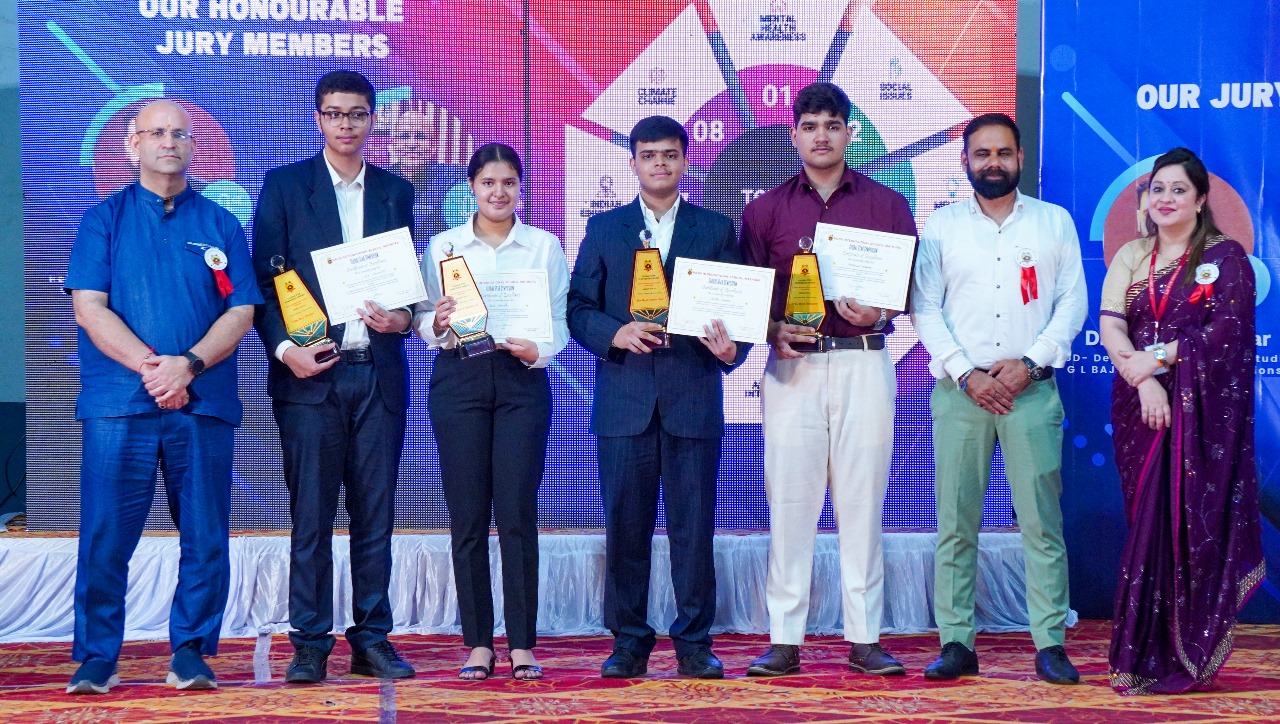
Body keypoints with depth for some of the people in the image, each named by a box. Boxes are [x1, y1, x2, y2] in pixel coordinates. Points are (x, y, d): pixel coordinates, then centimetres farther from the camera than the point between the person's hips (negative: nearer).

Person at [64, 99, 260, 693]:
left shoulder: (220, 225, 13)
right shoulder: (104, 220, 9)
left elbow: (240, 312, 5)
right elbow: (89, 307, -1)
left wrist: (187, 366, -11)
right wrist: (150, 367, -12)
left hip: (204, 403, 1)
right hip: (118, 404, -1)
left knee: (205, 537, 0)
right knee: (105, 536, -4)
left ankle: (191, 652, 10)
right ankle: (96, 658, 6)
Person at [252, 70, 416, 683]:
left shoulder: (395, 192, 14)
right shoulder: (285, 185, 5)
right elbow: (264, 280, 1)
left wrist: (402, 318, -5)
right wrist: (284, 347, -13)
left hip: (378, 373, 3)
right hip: (309, 373, -2)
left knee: (375, 516, 6)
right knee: (311, 516, 0)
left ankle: (372, 639, 13)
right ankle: (310, 644, 7)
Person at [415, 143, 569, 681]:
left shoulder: (545, 246, 8)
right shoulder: (443, 247, 9)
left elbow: (560, 320, 4)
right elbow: (423, 319, 6)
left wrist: (537, 349, -15)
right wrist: (438, 325, -16)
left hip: (522, 380, 0)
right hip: (459, 380, 1)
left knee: (518, 514, -3)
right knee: (467, 515, 1)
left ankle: (522, 644, 4)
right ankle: (478, 642, 9)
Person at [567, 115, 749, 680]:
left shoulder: (716, 230, 11)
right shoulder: (604, 228, 12)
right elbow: (578, 307, 8)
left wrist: (731, 349, -13)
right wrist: (615, 333, -11)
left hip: (693, 397, 0)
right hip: (624, 397, 1)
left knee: (694, 524, 0)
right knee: (626, 525, 3)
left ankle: (694, 642, 9)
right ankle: (629, 641, 12)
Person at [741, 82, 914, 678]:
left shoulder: (887, 205, 10)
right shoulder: (765, 210, 11)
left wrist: (878, 313, -12)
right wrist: (773, 329, -10)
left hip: (864, 365, 0)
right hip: (792, 366, 0)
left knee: (862, 501, 0)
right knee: (789, 501, -2)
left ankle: (864, 639, 6)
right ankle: (784, 640, 2)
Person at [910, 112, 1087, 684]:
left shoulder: (1054, 222, 11)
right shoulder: (941, 225, 9)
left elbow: (1073, 302, 5)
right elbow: (924, 308, 3)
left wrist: (1029, 364, -8)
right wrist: (967, 374, -7)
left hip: (1032, 389, 0)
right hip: (960, 389, 1)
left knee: (1042, 521, -5)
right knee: (955, 523, -1)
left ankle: (1050, 645, -2)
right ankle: (956, 643, 3)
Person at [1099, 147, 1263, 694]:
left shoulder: (1225, 258, 1)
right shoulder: (1130, 258, 13)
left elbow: (1225, 334, -11)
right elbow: (1110, 326, 0)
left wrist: (1156, 357, -14)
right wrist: (1142, 379, -16)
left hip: (1202, 411, -4)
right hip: (1140, 408, 4)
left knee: (1189, 523, -6)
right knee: (1148, 523, 3)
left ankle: (1179, 658, 1)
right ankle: (1146, 653, 9)